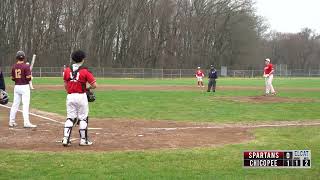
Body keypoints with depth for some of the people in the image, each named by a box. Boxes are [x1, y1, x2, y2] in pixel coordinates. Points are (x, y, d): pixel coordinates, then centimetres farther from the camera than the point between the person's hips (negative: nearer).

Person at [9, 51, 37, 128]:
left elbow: (12, 78, 9)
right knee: (25, 105, -6)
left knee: (15, 104, 12)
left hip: (16, 86, 6)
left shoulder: (14, 67, 5)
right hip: (24, 87, -6)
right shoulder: (26, 66, -12)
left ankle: (11, 122, 17)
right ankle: (26, 123, -9)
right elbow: (28, 77, -17)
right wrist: (30, 75, 3)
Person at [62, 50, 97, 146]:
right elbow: (94, 85, -9)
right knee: (83, 118, 7)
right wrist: (88, 88, 9)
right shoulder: (85, 71, -8)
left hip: (70, 96, 4)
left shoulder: (67, 70, 4)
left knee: (70, 118, 10)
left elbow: (65, 85, 10)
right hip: (81, 96, -4)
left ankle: (65, 139, 3)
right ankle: (83, 140, 12)